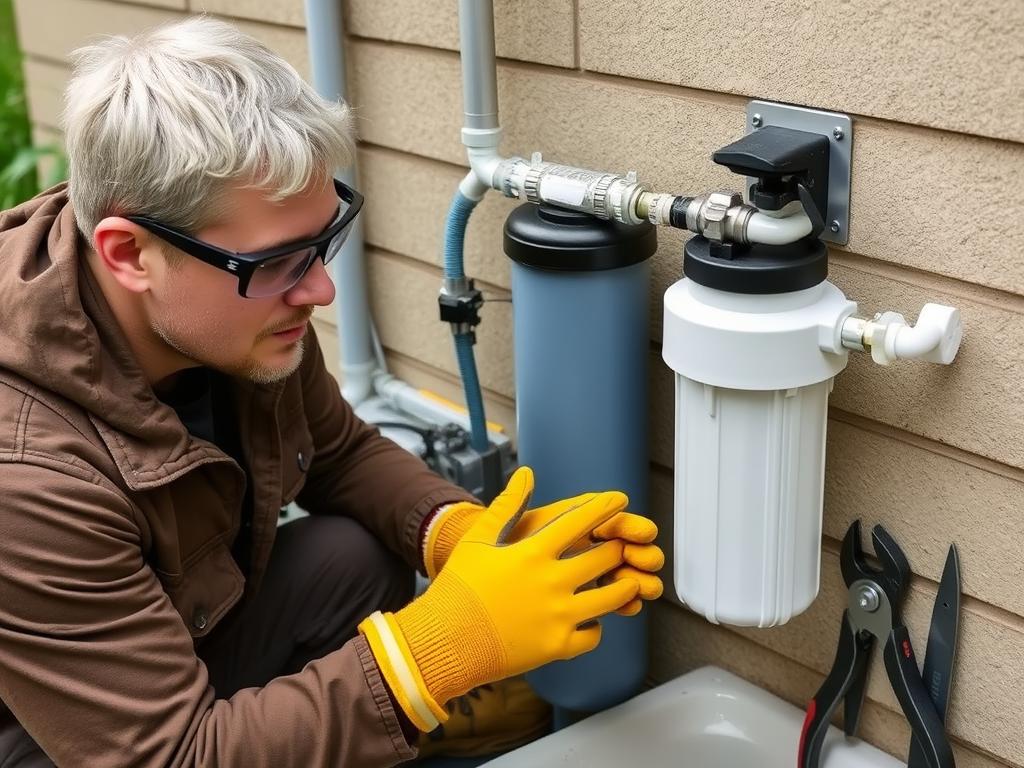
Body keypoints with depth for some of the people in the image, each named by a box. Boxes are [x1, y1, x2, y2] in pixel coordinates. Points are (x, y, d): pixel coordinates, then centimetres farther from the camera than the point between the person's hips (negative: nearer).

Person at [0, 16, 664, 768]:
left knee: (352, 558, -15)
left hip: (188, 623, 6)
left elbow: (341, 453, 0)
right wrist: (445, 643, -35)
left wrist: (469, 535, -18)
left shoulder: (237, 301, -17)